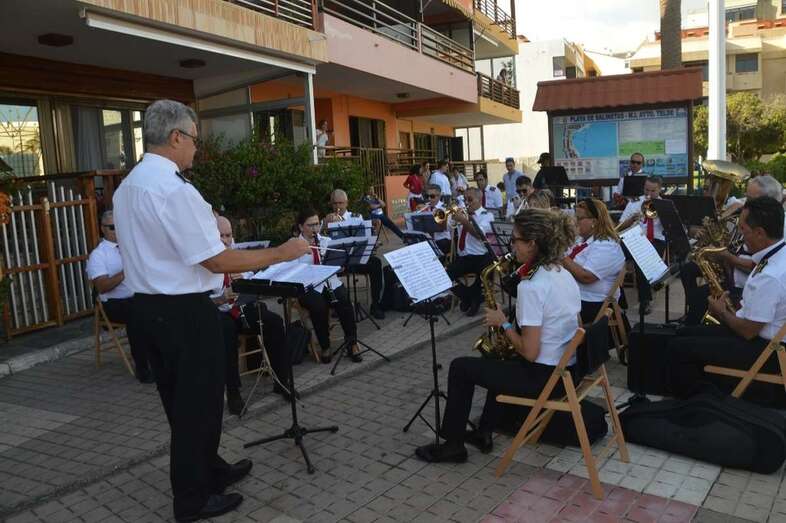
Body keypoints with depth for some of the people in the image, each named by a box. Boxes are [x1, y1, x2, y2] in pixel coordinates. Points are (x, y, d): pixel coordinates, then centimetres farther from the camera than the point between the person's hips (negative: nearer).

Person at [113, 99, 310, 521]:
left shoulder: (127, 187, 9)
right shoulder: (174, 189, -21)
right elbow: (216, 260, -22)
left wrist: (204, 275, 22)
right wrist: (279, 254, -13)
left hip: (146, 306, 10)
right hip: (184, 312, -9)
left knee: (179, 401, 20)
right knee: (198, 403, 6)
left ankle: (210, 470, 39)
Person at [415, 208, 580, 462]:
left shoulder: (531, 286, -24)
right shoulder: (563, 273, 3)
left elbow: (529, 352, -26)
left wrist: (503, 323, -10)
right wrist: (510, 325, 10)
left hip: (543, 377, -9)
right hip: (567, 368, 9)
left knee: (460, 367, 6)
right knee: (501, 358, 34)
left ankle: (453, 444, 20)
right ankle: (484, 433, 36)